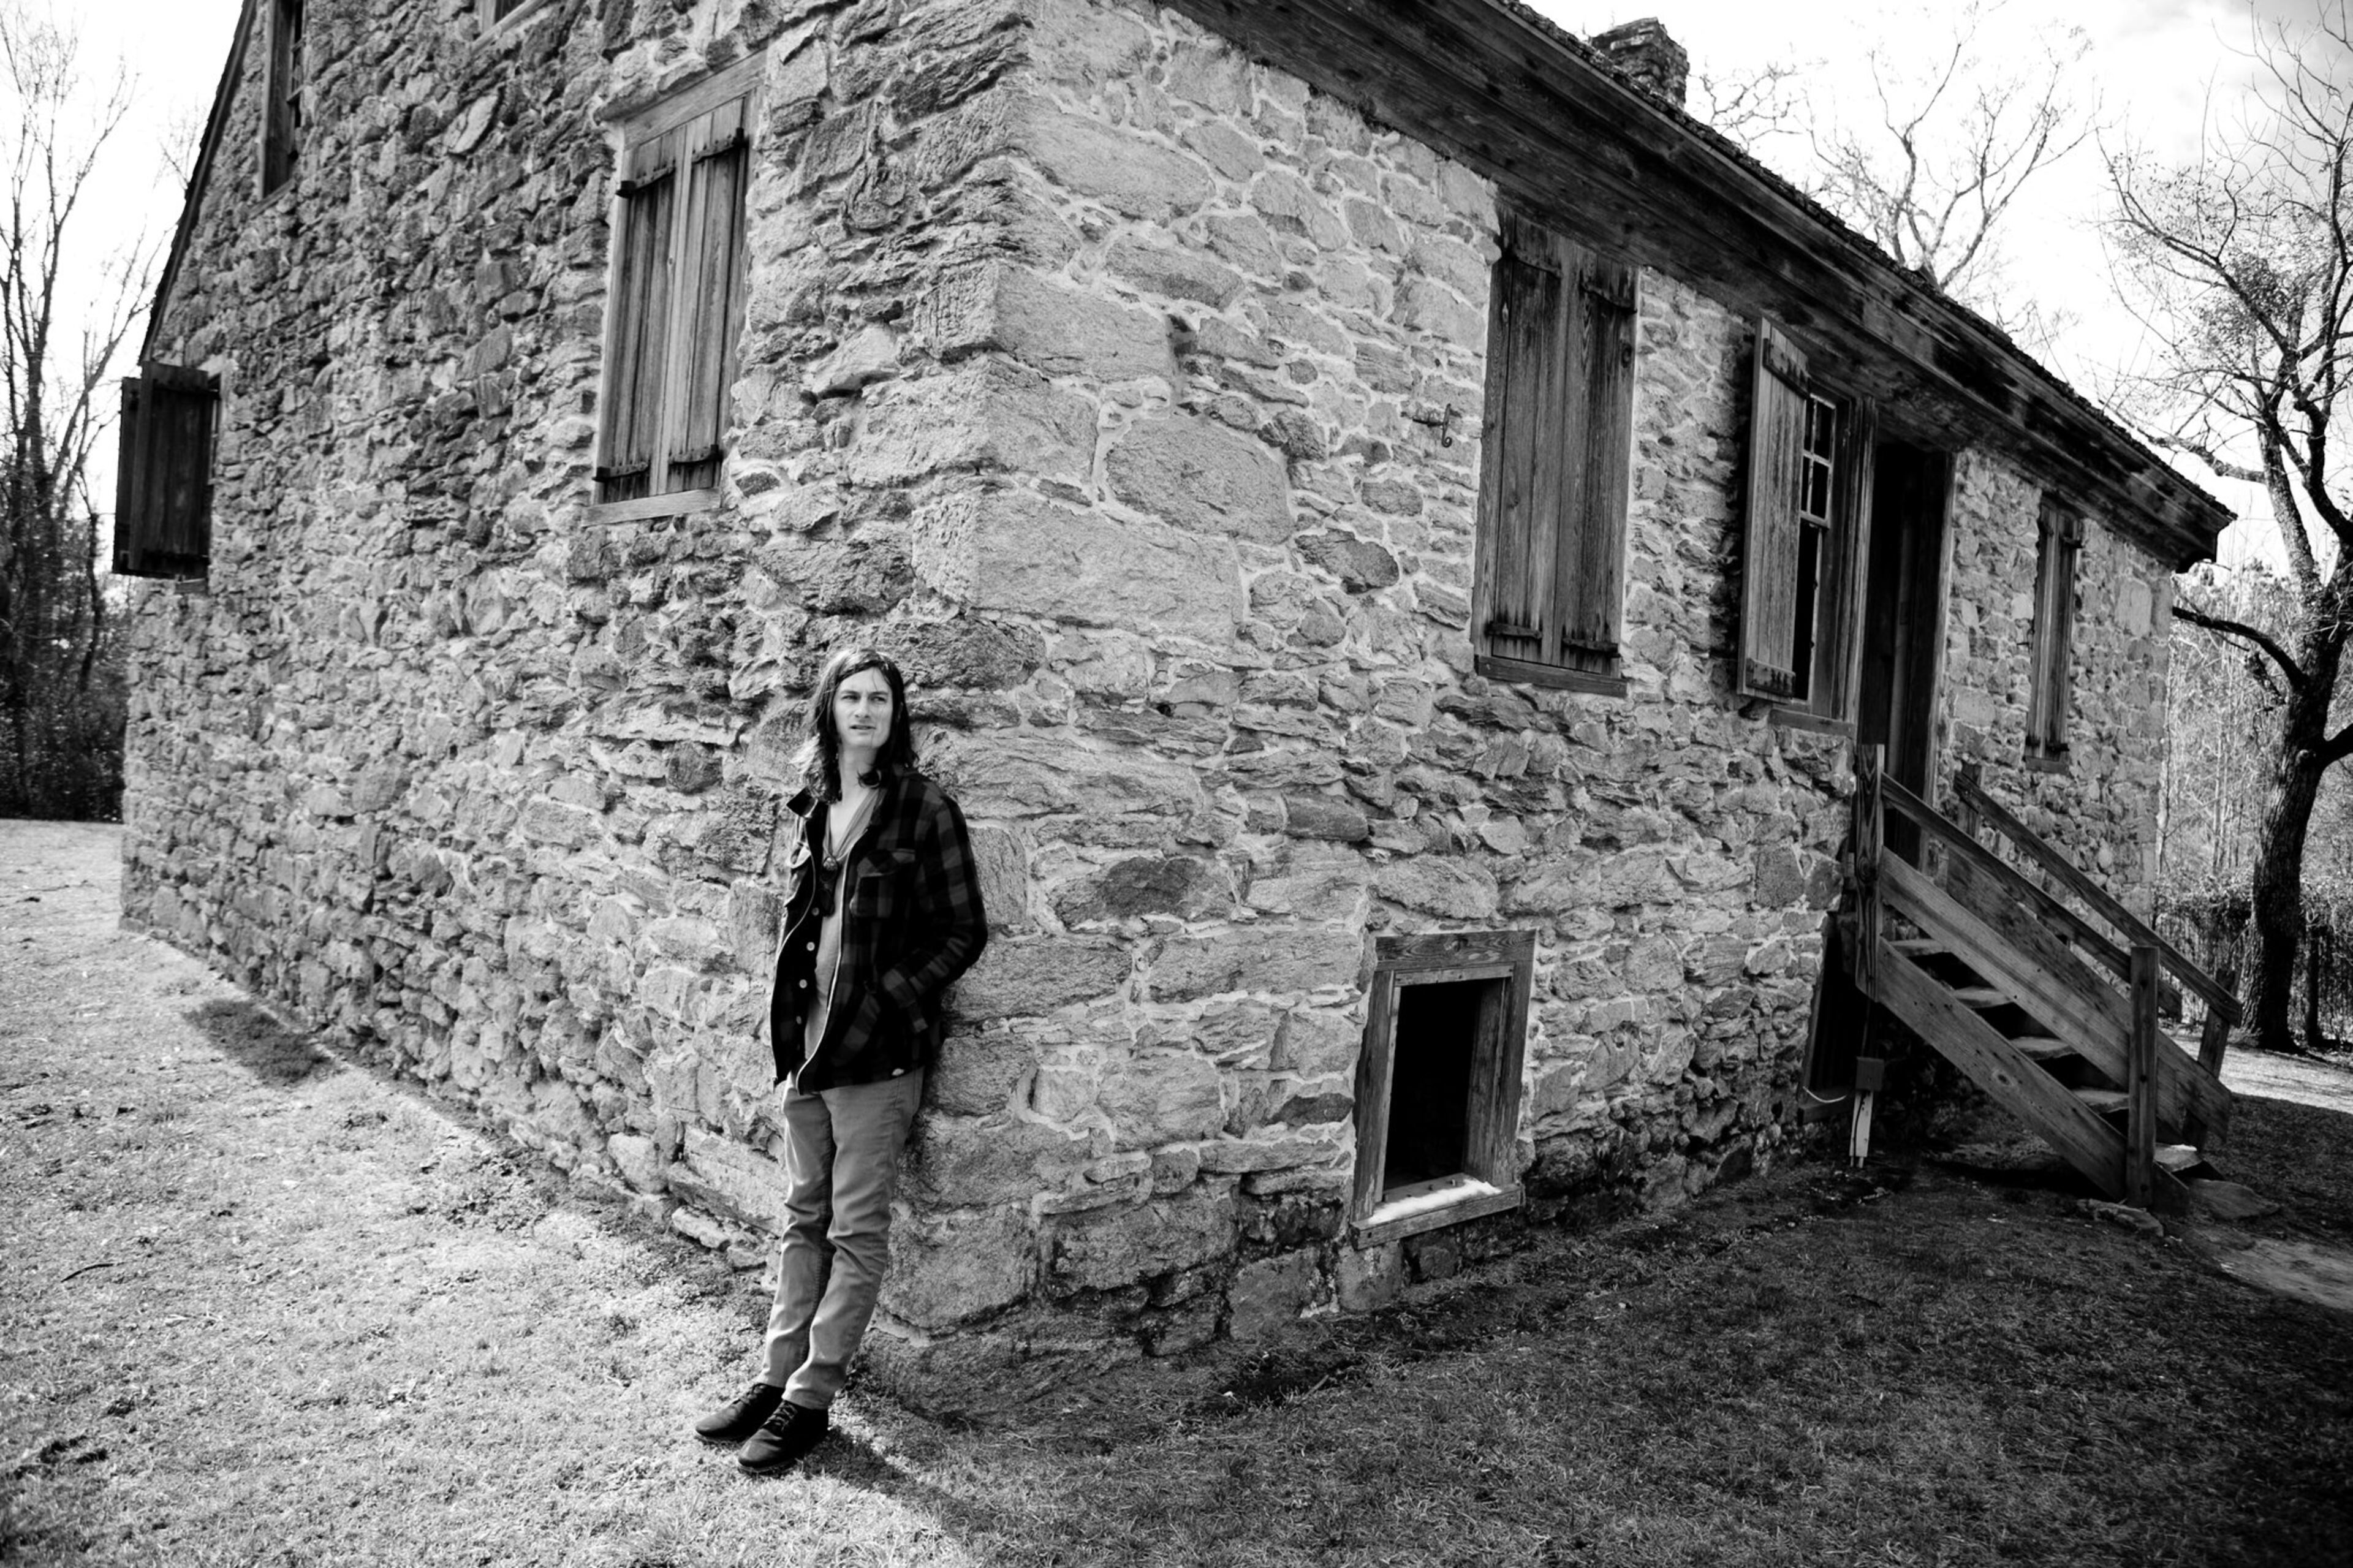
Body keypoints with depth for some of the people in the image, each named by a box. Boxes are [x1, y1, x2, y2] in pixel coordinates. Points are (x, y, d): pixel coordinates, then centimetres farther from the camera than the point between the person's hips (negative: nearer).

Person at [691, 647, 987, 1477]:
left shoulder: (924, 808, -9)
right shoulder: (813, 806, 9)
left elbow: (963, 932, -8)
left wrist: (891, 995, -14)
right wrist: (788, 1009, 8)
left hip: (878, 1048, -6)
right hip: (808, 1037, 6)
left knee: (855, 1228, 4)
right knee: (804, 1217, 16)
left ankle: (811, 1397, 14)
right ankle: (776, 1375, 26)